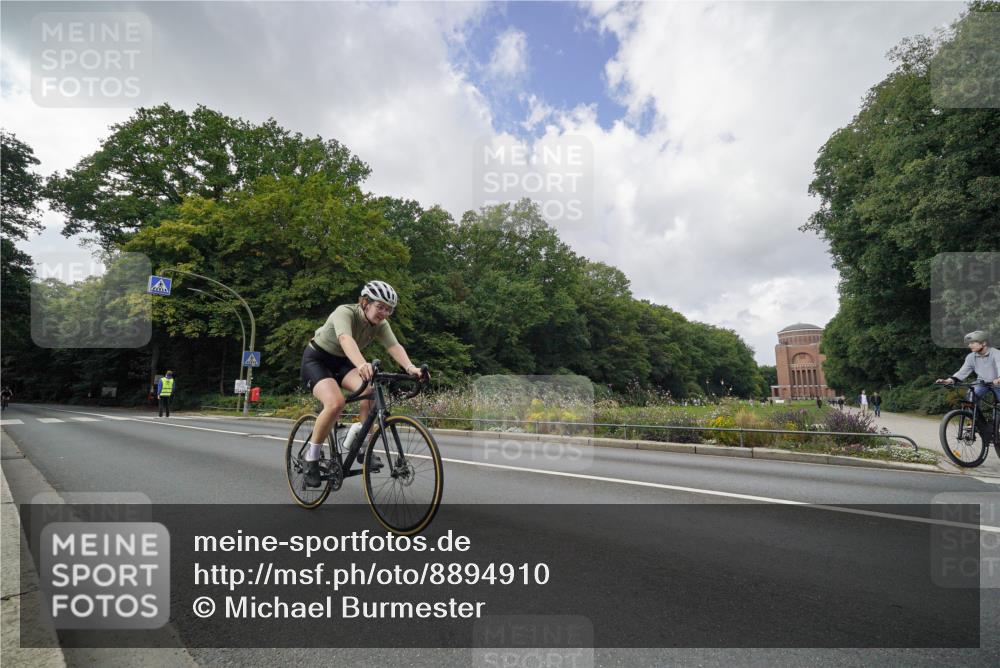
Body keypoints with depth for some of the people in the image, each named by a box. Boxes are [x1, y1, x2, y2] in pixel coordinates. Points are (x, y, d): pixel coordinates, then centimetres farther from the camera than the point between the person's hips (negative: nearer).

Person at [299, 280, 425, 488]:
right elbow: (346, 340, -48)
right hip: (316, 359, -5)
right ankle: (311, 457, -11)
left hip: (341, 362, 5)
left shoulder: (380, 325, -12)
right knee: (335, 403, -31)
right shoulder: (345, 312, -28)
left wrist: (410, 367, -47)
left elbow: (394, 346, -27)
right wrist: (362, 365, -67)